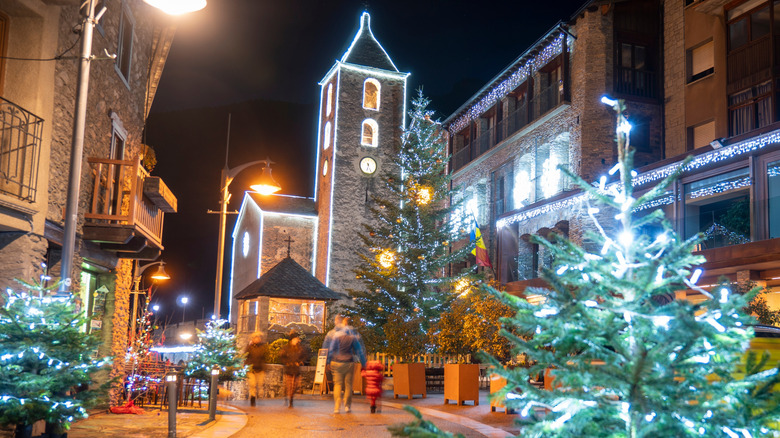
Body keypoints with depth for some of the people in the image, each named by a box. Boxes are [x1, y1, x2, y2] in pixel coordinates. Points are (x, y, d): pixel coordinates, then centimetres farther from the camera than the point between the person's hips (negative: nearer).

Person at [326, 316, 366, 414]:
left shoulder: (336, 335, -1)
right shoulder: (354, 336, 2)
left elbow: (331, 349, 0)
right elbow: (359, 350, 5)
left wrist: (328, 362, 7)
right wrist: (363, 363, 11)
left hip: (337, 362, 0)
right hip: (349, 362, 1)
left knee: (337, 384, 2)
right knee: (348, 385, 9)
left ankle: (336, 407, -6)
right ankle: (347, 406, 13)